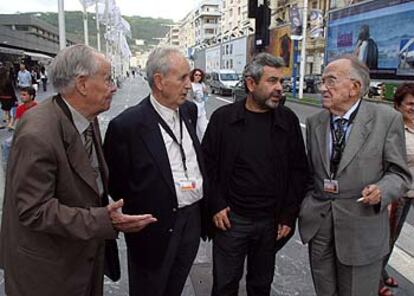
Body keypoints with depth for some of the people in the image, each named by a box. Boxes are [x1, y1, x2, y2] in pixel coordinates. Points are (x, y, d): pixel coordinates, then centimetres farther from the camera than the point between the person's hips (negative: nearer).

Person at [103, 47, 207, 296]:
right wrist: (137, 216, -3)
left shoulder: (190, 110, 1)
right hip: (155, 228, -5)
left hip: (193, 219, 6)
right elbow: (114, 181, -10)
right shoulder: (127, 125, -20)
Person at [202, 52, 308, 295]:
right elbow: (207, 164, 0)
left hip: (272, 221, 2)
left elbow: (298, 170, 3)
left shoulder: (288, 120, -1)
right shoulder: (223, 118, -5)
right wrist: (216, 206, -6)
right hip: (230, 219, -1)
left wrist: (289, 215, 0)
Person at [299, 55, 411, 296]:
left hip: (362, 229, -3)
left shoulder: (387, 119, -8)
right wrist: (306, 205, 4)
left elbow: (399, 174, -3)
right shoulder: (314, 122, 5)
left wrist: (382, 191, -22)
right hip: (318, 225, 4)